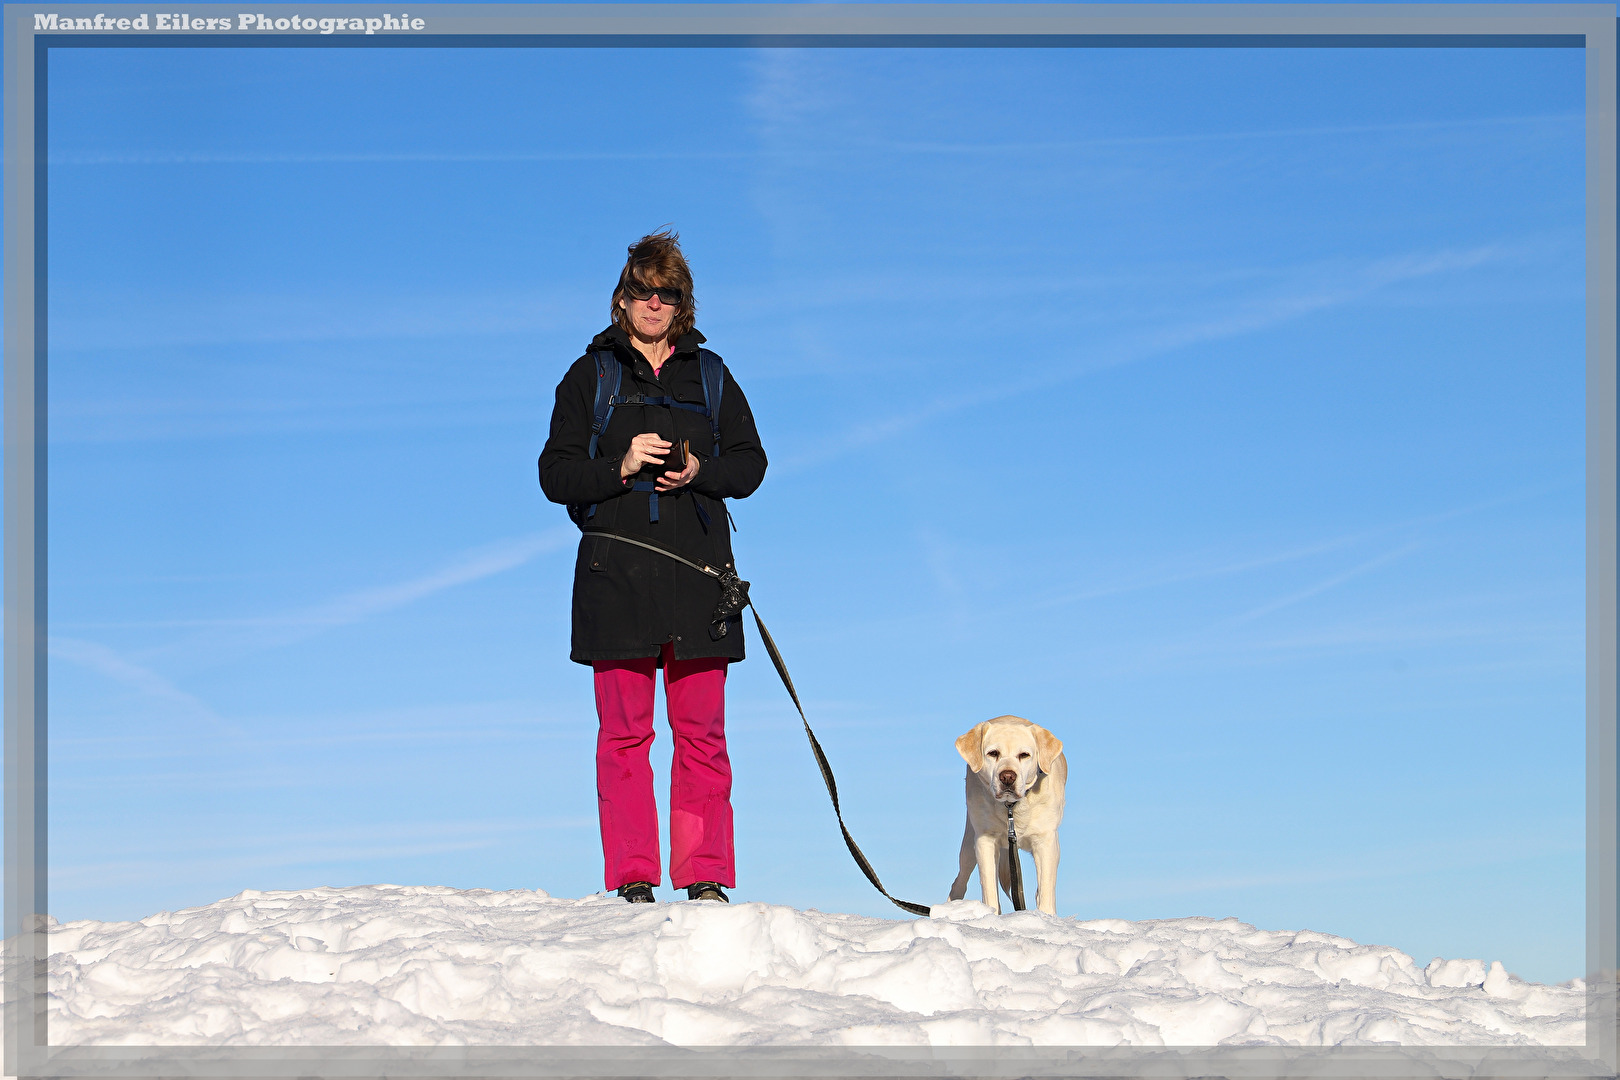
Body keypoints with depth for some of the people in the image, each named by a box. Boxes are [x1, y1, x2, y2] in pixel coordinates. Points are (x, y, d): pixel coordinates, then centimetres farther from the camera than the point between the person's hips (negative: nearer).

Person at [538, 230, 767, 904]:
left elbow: (750, 463, 13)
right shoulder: (589, 377, 10)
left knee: (702, 733, -1)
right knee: (624, 732, -2)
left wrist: (699, 471, -7)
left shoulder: (710, 378, 15)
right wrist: (623, 466, -12)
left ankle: (704, 877, 2)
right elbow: (555, 475, 4)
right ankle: (633, 880, 1)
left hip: (699, 569, 1)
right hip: (617, 572, -1)